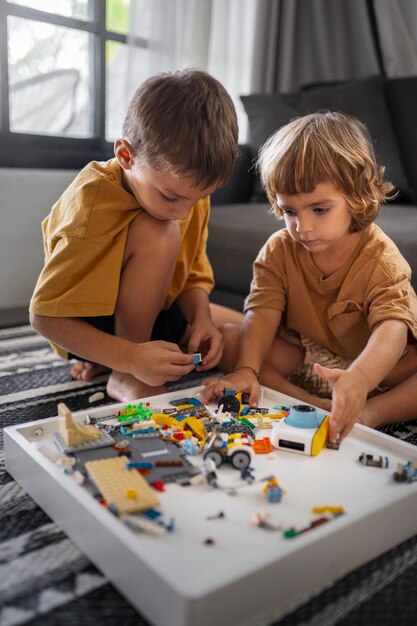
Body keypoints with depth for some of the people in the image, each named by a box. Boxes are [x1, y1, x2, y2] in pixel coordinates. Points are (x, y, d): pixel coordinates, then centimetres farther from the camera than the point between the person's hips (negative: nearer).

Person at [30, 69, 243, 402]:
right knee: (157, 234, -32)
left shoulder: (189, 189, -10)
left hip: (154, 312, 8)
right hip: (95, 323, -8)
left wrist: (201, 318, -22)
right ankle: (123, 375, -18)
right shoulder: (92, 208, -30)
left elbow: (193, 275, -1)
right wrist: (132, 358, -38)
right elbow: (45, 316, -29)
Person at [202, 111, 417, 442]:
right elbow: (262, 313, -19)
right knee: (226, 339, -19)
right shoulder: (279, 250, -8)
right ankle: (312, 404, -28)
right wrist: (246, 370, -37)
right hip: (302, 359, 3)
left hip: (373, 363, -2)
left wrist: (359, 380, -57)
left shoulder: (381, 259, -20)